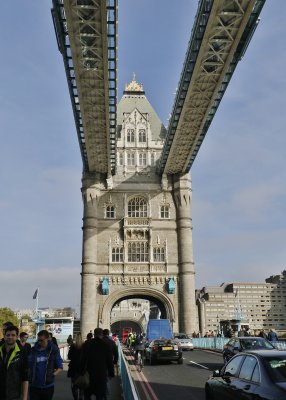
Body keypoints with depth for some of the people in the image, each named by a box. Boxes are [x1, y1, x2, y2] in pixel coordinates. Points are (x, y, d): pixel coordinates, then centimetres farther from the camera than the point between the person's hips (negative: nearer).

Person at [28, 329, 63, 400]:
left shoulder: (54, 350, -5)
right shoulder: (34, 350, -1)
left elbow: (60, 367, 0)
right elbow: (28, 365, 6)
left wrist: (53, 374, -14)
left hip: (48, 386, -1)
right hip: (34, 385, 1)